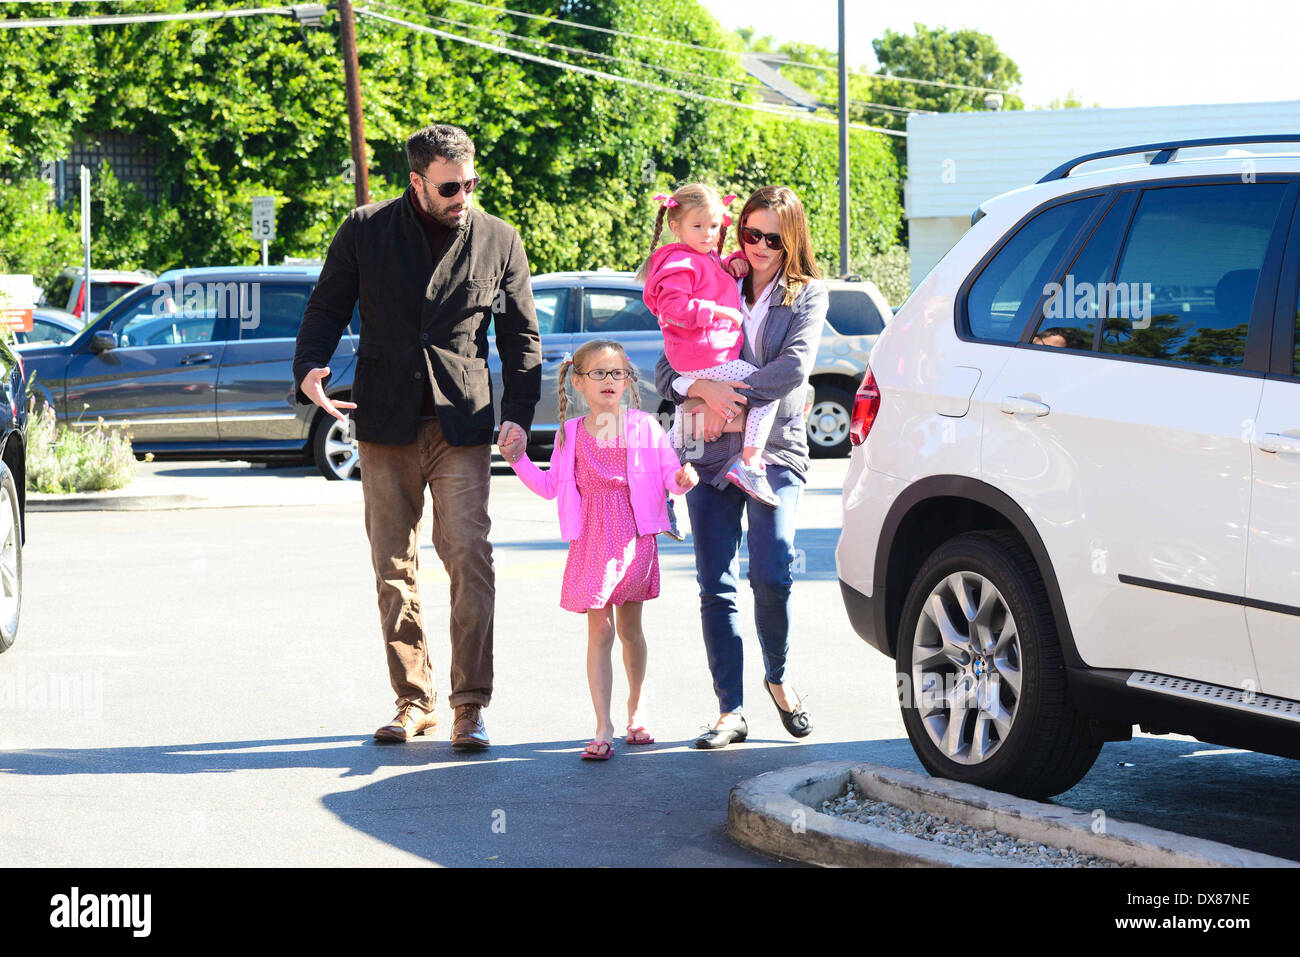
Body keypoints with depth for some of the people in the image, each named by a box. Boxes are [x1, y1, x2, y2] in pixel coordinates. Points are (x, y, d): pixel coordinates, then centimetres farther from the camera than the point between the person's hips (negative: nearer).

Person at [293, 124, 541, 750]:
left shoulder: (498, 241, 5)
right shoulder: (365, 231, 4)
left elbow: (521, 335, 10)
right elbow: (327, 307, 9)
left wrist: (518, 413, -3)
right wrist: (309, 367, -12)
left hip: (462, 425, -1)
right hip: (385, 423, 1)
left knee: (469, 558, -12)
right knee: (393, 568, 5)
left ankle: (470, 707, -9)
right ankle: (414, 700, 16)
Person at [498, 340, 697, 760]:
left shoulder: (643, 426, 0)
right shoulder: (570, 434, 5)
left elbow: (670, 472, 2)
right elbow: (551, 486, 12)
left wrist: (683, 479, -20)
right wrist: (519, 460, 2)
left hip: (635, 537, 0)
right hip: (592, 541, 0)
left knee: (629, 627, 11)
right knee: (599, 632, -4)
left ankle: (634, 710, 32)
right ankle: (603, 728, -4)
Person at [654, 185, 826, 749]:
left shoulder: (807, 295, 8)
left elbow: (794, 366, -10)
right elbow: (666, 370, 6)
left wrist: (731, 402, -16)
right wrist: (707, 389, -15)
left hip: (776, 450, -2)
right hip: (711, 452, 2)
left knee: (773, 575, -17)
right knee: (716, 586, -3)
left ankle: (778, 677, 9)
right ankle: (731, 709, 2)